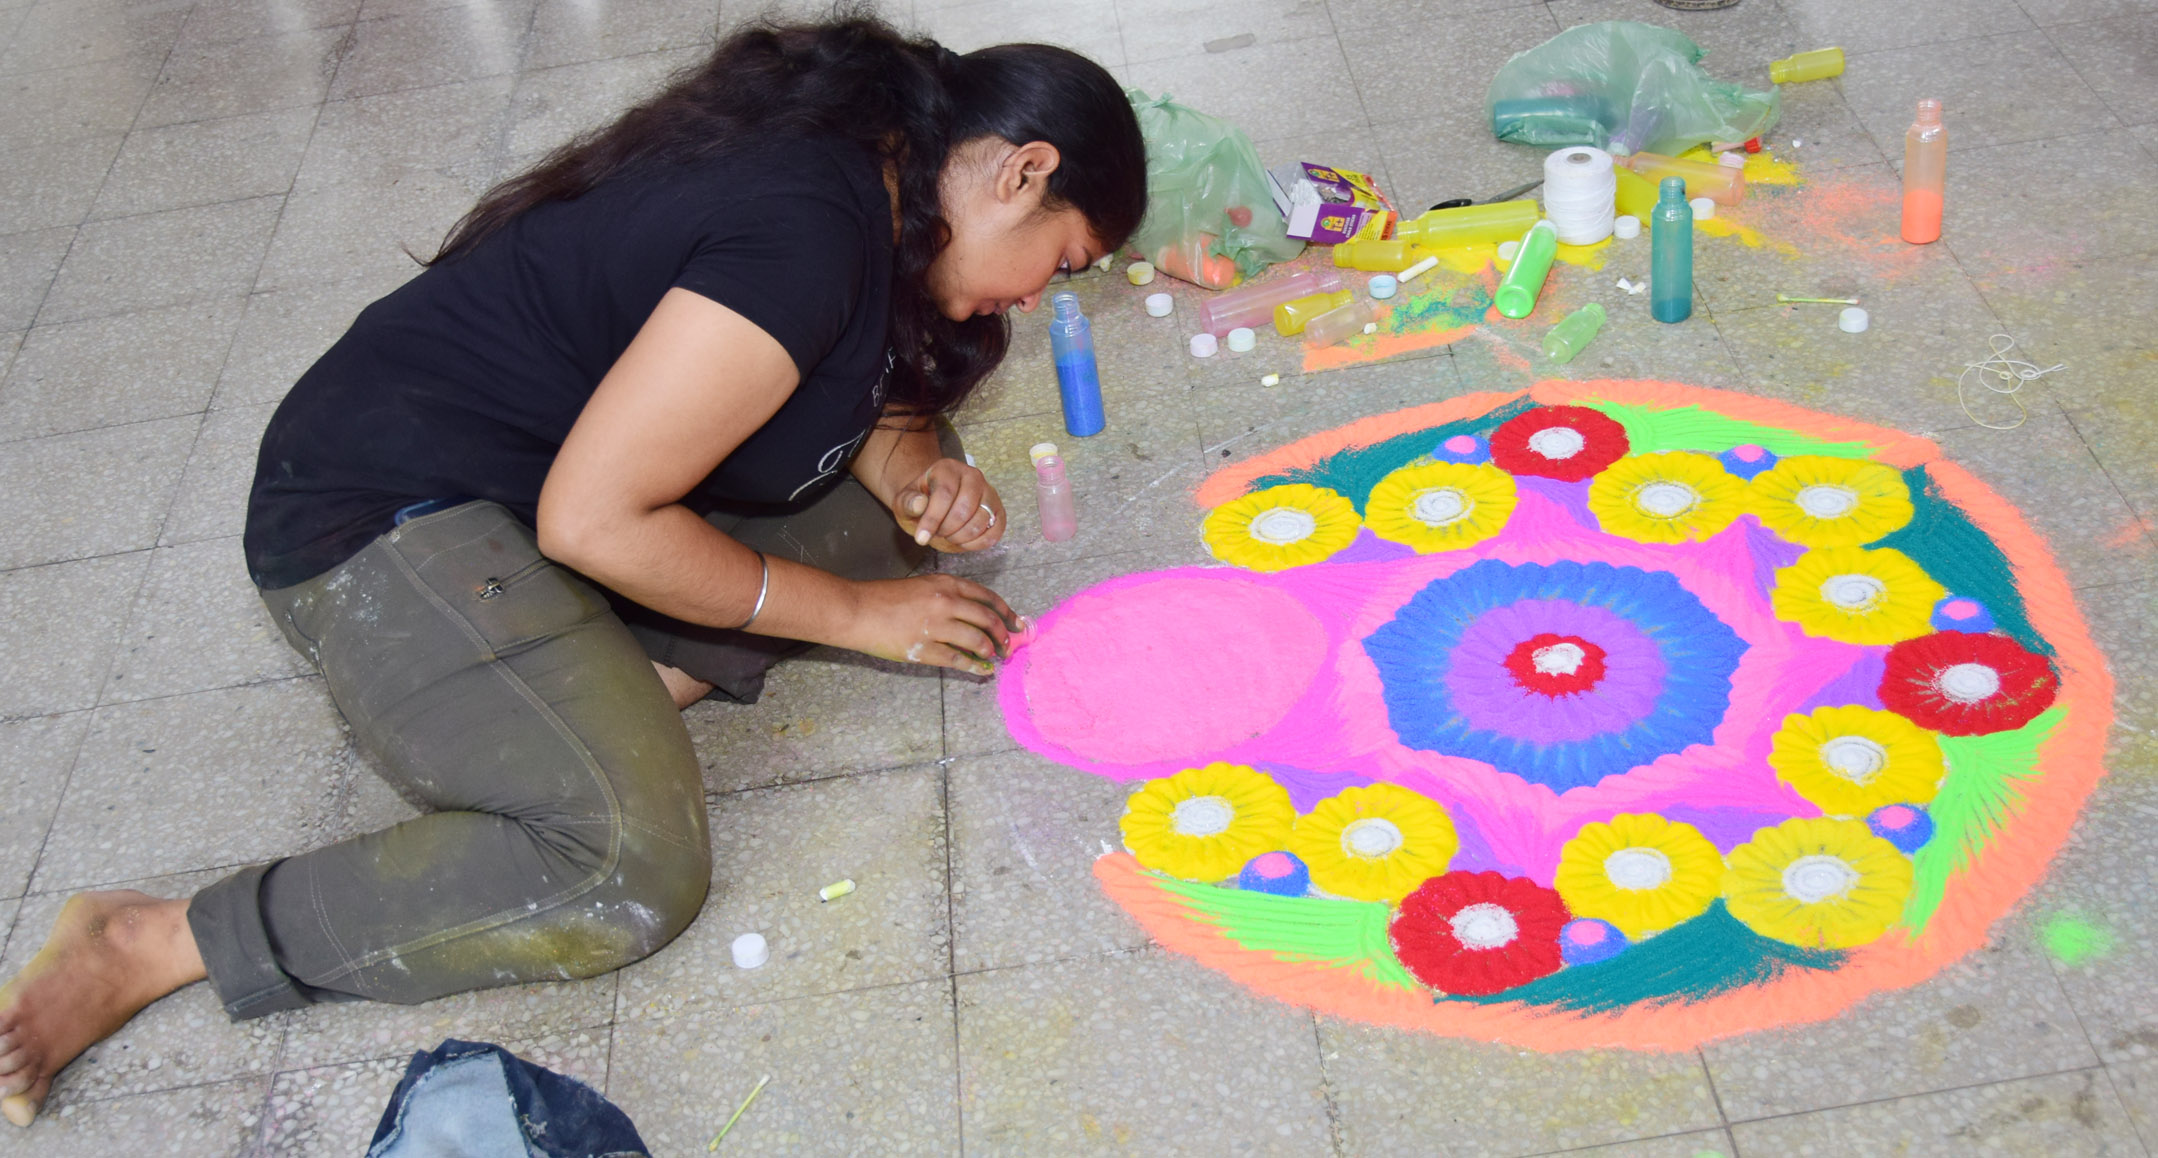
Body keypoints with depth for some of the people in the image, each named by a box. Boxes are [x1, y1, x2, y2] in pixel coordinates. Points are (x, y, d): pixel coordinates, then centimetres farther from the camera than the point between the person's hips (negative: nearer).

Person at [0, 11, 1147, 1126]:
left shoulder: (867, 174, 3)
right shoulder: (797, 232, -26)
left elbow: (867, 395, 17)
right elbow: (590, 520, -25)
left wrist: (921, 471, -7)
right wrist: (853, 613, -14)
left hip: (561, 463, 10)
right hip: (386, 518, -10)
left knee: (879, 529, 1)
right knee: (626, 868, -25)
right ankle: (148, 943, -15)